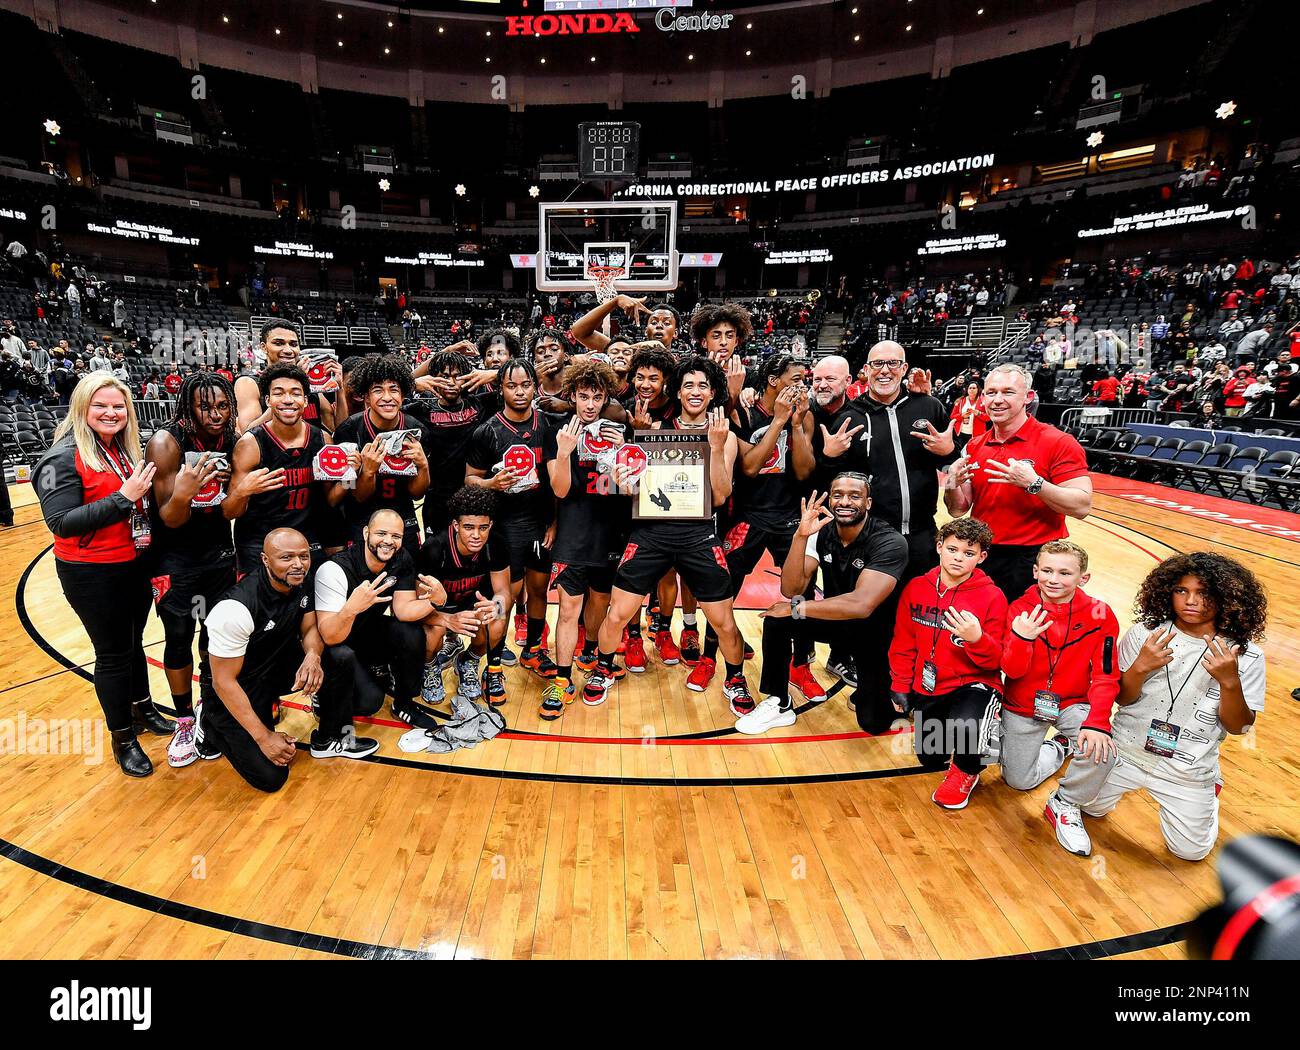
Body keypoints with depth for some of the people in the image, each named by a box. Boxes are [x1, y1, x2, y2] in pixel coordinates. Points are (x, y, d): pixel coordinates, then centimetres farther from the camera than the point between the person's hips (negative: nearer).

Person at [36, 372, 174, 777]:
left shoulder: (124, 450, 5)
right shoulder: (64, 457, -15)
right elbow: (60, 522, -22)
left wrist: (146, 490, -2)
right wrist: (123, 498, -26)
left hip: (135, 565, 6)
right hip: (93, 575, -6)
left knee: (133, 641, 21)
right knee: (113, 653, 6)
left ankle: (142, 708, 40)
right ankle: (122, 738, 23)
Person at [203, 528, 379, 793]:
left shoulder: (301, 583, -11)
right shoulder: (237, 607, -29)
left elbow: (310, 628, 1)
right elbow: (223, 681, -23)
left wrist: (313, 655, -25)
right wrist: (264, 737, -22)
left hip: (279, 665, 6)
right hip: (236, 690, -6)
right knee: (271, 776, -13)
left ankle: (330, 739, 1)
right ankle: (212, 725, 13)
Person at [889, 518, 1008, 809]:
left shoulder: (991, 597, -13)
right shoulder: (916, 588, -3)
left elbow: (996, 660, -13)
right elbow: (903, 643, 6)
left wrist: (976, 639, -34)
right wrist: (900, 686, 5)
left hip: (974, 684, -4)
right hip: (927, 687, 5)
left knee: (963, 726, -37)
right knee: (930, 758, 13)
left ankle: (966, 770, 1)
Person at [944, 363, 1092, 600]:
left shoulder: (1058, 443, -9)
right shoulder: (974, 447, 7)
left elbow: (1082, 506, -15)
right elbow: (958, 510, 8)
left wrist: (1033, 483, -27)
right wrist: (952, 485, -12)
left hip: (1034, 563, -4)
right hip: (982, 558, 5)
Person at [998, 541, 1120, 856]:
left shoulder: (1099, 615, -14)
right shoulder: (1021, 609, -15)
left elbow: (1106, 677, -14)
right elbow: (1012, 670, -20)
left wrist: (1097, 723, -28)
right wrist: (1021, 638, -41)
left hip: (1073, 704, 0)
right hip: (1022, 706, 1)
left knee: (1101, 751, -31)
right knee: (1020, 782, 8)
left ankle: (1065, 805, -1)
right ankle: (1058, 748, 40)